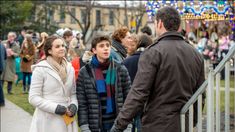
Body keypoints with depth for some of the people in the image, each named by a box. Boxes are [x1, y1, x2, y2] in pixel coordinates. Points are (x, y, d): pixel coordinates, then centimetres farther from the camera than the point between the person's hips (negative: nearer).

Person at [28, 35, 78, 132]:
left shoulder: (70, 68, 9)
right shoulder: (40, 69, -8)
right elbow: (33, 98, -10)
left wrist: (73, 105, -5)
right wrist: (55, 107, -17)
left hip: (67, 120, 5)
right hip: (48, 121, -5)